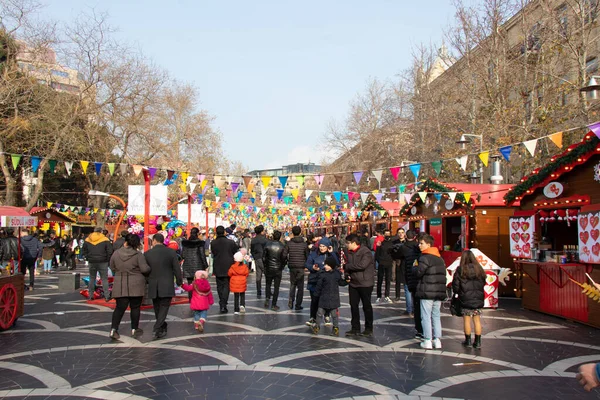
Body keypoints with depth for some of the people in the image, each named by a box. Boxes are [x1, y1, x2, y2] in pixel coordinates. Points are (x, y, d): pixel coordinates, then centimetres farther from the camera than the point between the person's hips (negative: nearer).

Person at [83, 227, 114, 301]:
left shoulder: (87, 240, 5)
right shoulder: (105, 240, -6)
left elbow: (84, 251, 10)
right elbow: (110, 251, -9)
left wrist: (88, 259, 16)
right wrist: (107, 260, 3)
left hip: (91, 262, 3)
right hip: (102, 262, -3)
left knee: (92, 279, 14)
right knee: (104, 279, 2)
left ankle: (91, 295, 15)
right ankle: (107, 296, -1)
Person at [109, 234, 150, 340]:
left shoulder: (116, 254, 0)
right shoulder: (138, 255, -11)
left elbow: (112, 268, 10)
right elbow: (145, 269, -14)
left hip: (120, 286, 2)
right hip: (136, 285, -2)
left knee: (120, 307, 5)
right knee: (135, 307, 9)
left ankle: (114, 329, -7)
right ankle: (134, 329, 18)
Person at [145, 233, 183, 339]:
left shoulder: (147, 254, -3)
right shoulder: (171, 252, -5)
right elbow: (177, 269, -4)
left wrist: (146, 283, 20)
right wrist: (179, 281, 11)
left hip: (153, 287, 2)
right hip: (167, 286, -2)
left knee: (157, 308, 16)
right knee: (164, 308, 2)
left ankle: (163, 328, 26)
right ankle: (157, 329, -12)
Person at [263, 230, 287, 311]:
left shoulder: (268, 245, -6)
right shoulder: (282, 247, -9)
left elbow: (264, 257, -2)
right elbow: (284, 258, -9)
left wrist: (265, 266, 12)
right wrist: (282, 266, 8)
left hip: (268, 268, 1)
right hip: (278, 269, -1)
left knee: (268, 284, 19)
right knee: (276, 287, 5)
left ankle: (267, 298, -1)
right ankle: (274, 305, 6)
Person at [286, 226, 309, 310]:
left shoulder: (289, 243, -5)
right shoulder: (304, 244, -4)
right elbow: (307, 256, -1)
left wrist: (288, 261, 11)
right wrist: (306, 265, 16)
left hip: (292, 267, 1)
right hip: (301, 267, -1)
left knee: (292, 284, 18)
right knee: (300, 286, 8)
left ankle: (291, 300, -1)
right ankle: (298, 305, 8)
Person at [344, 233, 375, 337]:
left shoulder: (365, 251, -16)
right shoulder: (349, 252, 7)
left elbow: (362, 265, -27)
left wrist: (347, 266, -17)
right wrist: (347, 272, -9)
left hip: (365, 283, -7)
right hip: (353, 283, 7)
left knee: (367, 306, 6)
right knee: (353, 306, 9)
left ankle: (369, 329, 17)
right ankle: (355, 328, 19)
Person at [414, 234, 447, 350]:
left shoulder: (425, 257, -12)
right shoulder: (440, 258, 14)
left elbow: (419, 272, -14)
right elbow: (442, 274, 16)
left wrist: (414, 267, 5)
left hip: (427, 292, -7)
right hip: (440, 292, 7)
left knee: (426, 316, -1)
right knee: (436, 315, 13)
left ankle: (427, 341, 0)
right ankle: (437, 340, 12)